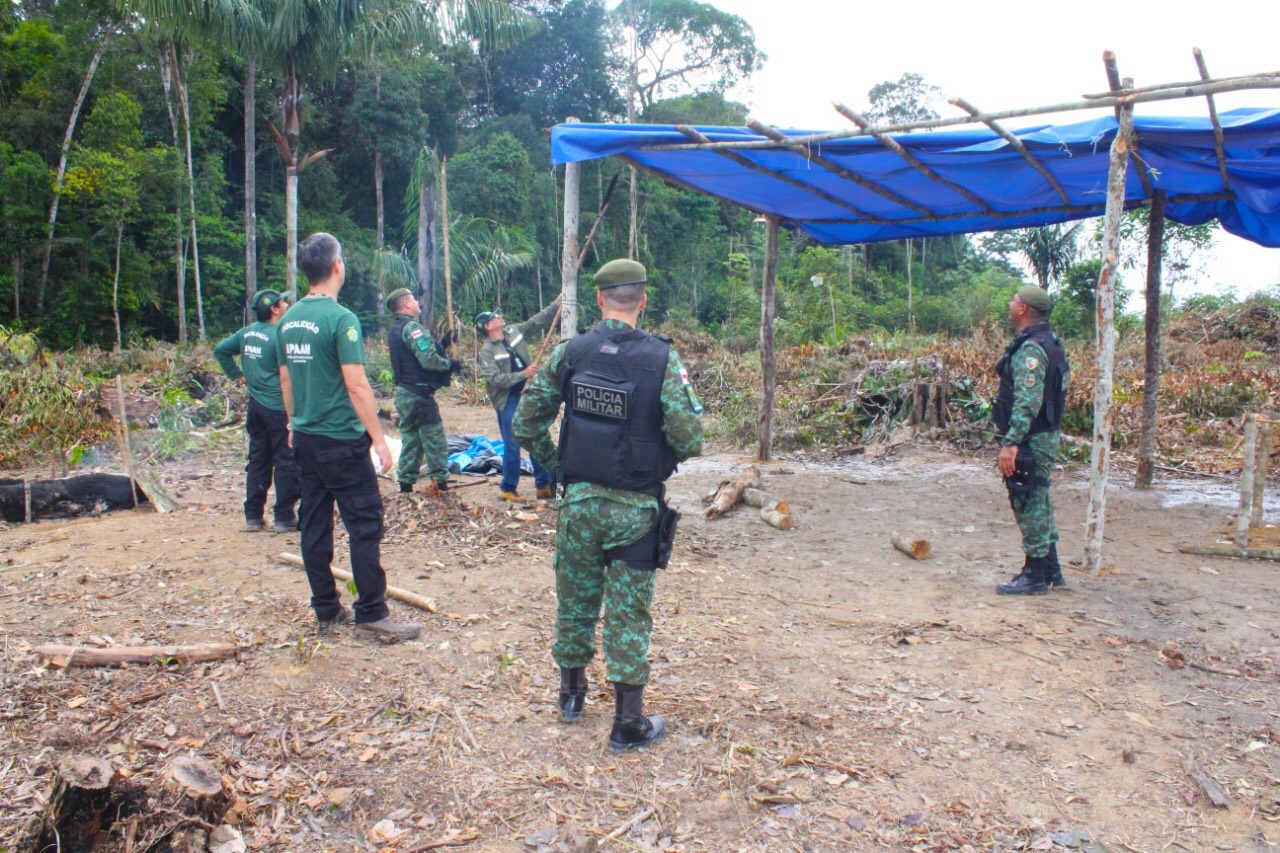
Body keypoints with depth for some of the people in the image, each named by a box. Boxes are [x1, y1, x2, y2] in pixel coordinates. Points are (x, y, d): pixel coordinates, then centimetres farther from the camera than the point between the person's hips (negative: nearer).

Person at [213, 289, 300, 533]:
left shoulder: (247, 332, 8)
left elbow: (220, 350, 17)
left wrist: (237, 375, 17)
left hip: (255, 405, 8)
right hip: (279, 407, -7)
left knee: (257, 461, 13)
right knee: (286, 462, 0)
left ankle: (253, 517, 17)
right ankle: (284, 517, 3)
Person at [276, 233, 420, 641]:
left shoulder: (288, 319, 9)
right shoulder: (341, 318, -15)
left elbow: (285, 380, 16)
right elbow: (356, 385, -18)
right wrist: (379, 438, -14)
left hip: (305, 439, 8)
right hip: (341, 440, -8)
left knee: (315, 525, 11)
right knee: (365, 524, -1)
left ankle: (327, 611, 21)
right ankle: (372, 614, 3)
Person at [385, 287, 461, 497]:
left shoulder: (394, 330, 15)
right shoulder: (412, 327, -15)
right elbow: (429, 360, -23)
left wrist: (442, 344, 14)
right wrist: (450, 364, -9)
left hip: (404, 392, 10)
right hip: (419, 394, -9)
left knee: (410, 438, 15)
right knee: (434, 438, -1)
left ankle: (406, 482, 18)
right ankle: (440, 481, 2)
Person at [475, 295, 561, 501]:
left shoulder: (514, 332, 8)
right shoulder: (487, 351, -9)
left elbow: (538, 321, 12)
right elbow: (494, 379, -18)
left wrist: (556, 304, 2)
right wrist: (523, 374, -23)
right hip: (508, 401, -6)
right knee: (512, 446, -3)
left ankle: (543, 485, 18)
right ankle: (507, 489, 10)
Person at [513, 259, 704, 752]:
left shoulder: (569, 353, -4)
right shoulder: (662, 359, -12)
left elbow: (526, 423, -1)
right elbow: (688, 437, -16)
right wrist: (666, 460, 6)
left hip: (579, 501, 3)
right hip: (635, 507, -2)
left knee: (575, 600, 19)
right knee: (628, 613, 7)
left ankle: (572, 692, 38)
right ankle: (628, 723, 15)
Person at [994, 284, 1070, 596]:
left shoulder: (1030, 348, -19)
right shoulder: (1049, 342, 14)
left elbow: (1028, 401, -27)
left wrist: (1011, 442, -28)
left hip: (1031, 439, -11)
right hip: (1046, 436, 11)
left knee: (1028, 504, -3)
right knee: (1038, 502, 18)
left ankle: (1035, 576, 6)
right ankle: (1050, 569, 28)